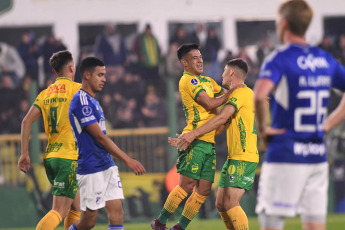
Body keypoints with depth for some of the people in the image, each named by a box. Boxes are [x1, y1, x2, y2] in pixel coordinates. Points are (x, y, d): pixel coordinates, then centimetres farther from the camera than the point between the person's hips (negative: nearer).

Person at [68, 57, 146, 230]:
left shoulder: (92, 101, 15)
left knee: (116, 212, -2)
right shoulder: (81, 101, -15)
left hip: (107, 166, 9)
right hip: (90, 169, -9)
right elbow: (99, 137, -19)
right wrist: (127, 160, -19)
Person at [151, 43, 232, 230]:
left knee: (204, 190, 3)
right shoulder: (187, 80, -7)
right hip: (195, 142, -8)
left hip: (209, 143, 8)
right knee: (187, 185, -11)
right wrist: (231, 93, -6)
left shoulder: (207, 81, 21)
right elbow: (209, 103, -15)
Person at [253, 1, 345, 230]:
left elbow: (259, 95, -27)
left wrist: (263, 128, -13)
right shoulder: (325, 59, 10)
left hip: (285, 155, -6)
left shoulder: (280, 58, -9)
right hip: (318, 155, 6)